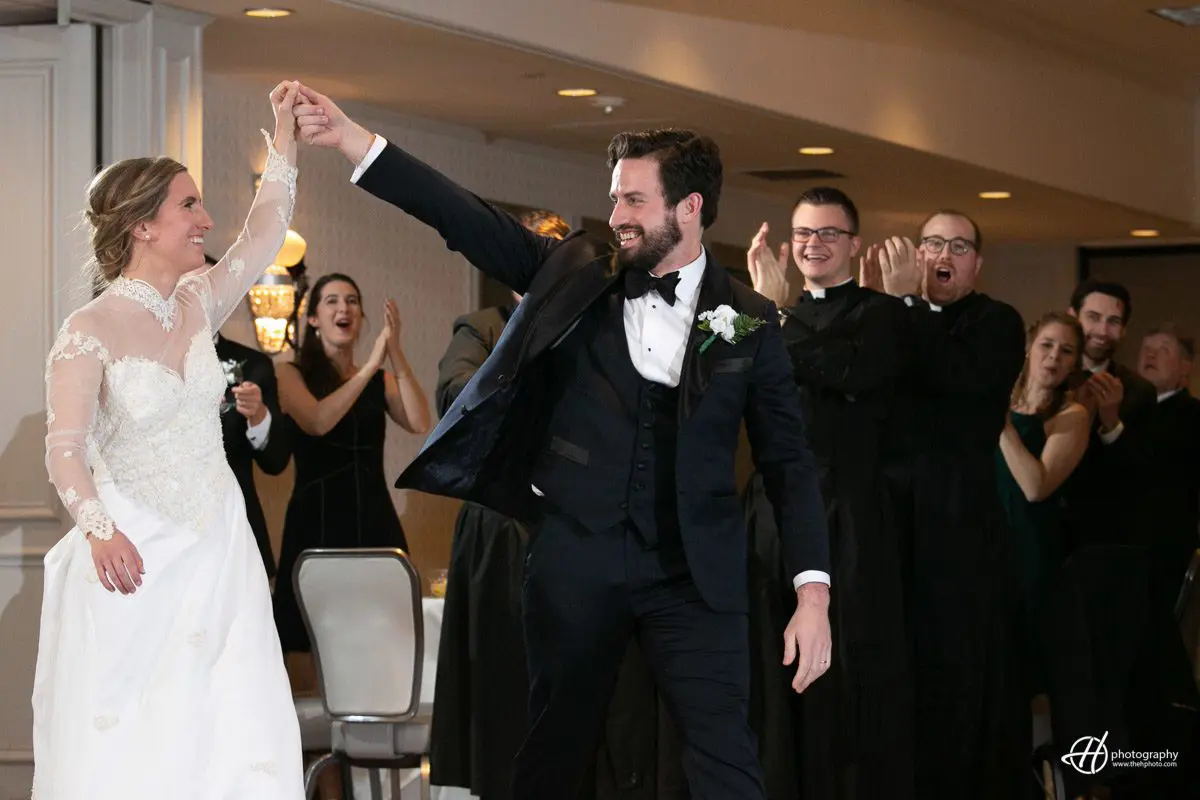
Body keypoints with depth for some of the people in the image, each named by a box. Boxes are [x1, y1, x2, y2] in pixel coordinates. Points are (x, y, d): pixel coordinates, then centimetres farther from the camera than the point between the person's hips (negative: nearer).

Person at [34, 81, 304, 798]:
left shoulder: (198, 304, 8)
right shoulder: (90, 332, -9)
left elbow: (266, 233, 12)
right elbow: (65, 449, -12)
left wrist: (286, 135, 9)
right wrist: (99, 530, -27)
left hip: (217, 552, 6)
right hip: (134, 556, -5)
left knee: (232, 731, -1)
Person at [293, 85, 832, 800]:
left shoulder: (749, 322, 2)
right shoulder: (574, 278, 5)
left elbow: (788, 461, 2)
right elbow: (468, 219, -3)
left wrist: (813, 593, -7)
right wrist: (351, 139, -12)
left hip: (694, 570, -1)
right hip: (576, 555, 1)